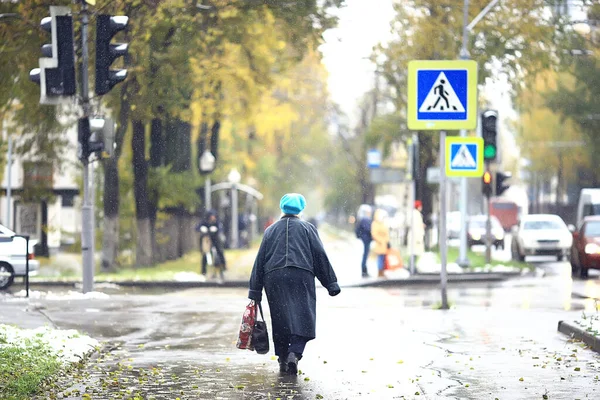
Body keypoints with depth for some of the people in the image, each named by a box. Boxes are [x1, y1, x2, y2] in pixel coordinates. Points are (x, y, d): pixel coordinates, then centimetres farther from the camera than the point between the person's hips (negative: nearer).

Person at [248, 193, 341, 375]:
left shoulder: (270, 230, 16)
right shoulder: (307, 228, 11)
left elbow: (260, 260, 12)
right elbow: (320, 256, 5)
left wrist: (255, 291, 13)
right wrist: (331, 283, 7)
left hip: (274, 278, 2)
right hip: (301, 276, -2)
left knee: (280, 319, 9)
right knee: (302, 317, -2)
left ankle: (282, 359, 10)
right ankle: (295, 352, -22)